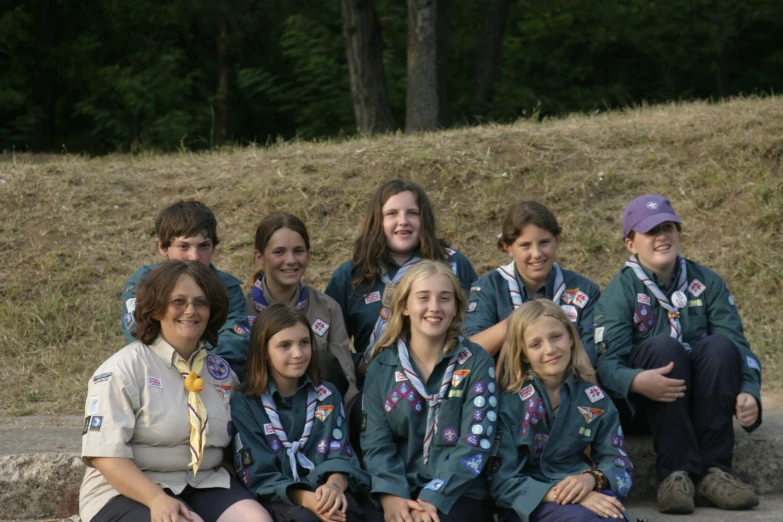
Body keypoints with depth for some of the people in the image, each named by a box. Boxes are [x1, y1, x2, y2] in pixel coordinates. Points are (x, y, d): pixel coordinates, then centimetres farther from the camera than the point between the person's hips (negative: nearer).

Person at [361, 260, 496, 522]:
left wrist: (433, 498, -18)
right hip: (398, 490, 1)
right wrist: (391, 494, -16)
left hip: (459, 493, -1)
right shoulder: (382, 367, 9)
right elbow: (376, 440, 3)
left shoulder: (477, 363, 2)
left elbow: (475, 443, -6)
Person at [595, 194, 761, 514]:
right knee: (665, 346, -31)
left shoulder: (707, 282, 4)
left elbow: (738, 346, -3)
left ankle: (713, 471, -28)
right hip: (643, 403, -3)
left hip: (702, 401, 3)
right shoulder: (620, 291, -5)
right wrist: (637, 381, -40)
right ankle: (677, 473, -36)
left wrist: (749, 392, -24)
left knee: (720, 346, -26)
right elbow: (607, 362, -17)